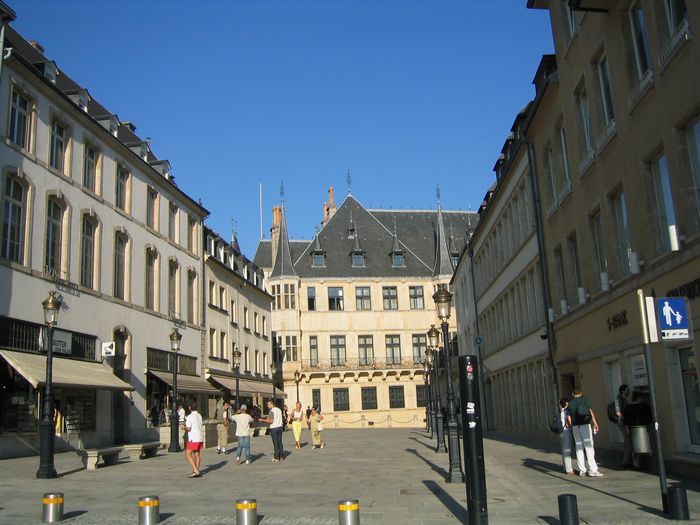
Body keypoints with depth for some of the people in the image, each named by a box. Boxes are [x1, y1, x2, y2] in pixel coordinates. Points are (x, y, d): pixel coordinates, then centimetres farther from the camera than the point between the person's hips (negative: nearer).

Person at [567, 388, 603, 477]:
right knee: (589, 447, -5)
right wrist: (595, 424, -4)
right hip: (585, 425, -4)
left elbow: (569, 418, 7)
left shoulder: (570, 403, 13)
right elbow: (591, 412, -5)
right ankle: (593, 470, -9)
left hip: (575, 427, 4)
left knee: (579, 448, 8)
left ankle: (582, 470, 9)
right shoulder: (584, 399, 3)